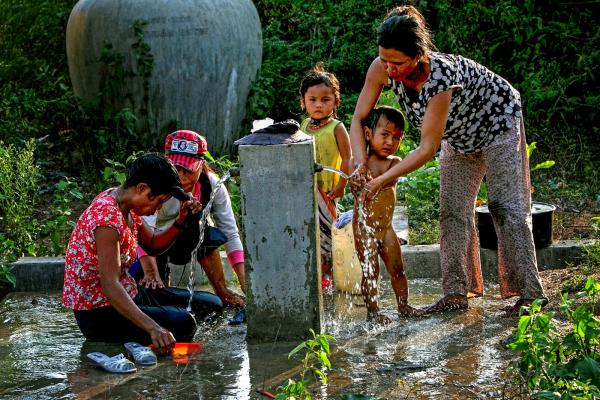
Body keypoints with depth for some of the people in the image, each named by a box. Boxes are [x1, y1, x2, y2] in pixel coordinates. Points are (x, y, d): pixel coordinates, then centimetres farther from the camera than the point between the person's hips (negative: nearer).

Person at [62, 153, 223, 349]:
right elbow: (109, 286, -34)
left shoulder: (126, 205, 4)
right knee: (182, 323, -31)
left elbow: (154, 244, 17)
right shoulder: (107, 216, -27)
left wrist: (181, 221, -2)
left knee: (211, 304, 8)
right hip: (99, 312, -10)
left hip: (127, 294, 10)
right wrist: (152, 328, -44)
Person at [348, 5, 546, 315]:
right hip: (461, 134, 7)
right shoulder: (382, 68, -26)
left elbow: (428, 147, -37)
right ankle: (457, 293, 6)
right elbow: (359, 119, -18)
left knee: (506, 207, -9)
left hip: (498, 118, -7)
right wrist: (360, 164, -32)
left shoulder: (440, 77, -42)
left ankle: (529, 293, -6)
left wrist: (383, 180, -40)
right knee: (452, 212, 3)